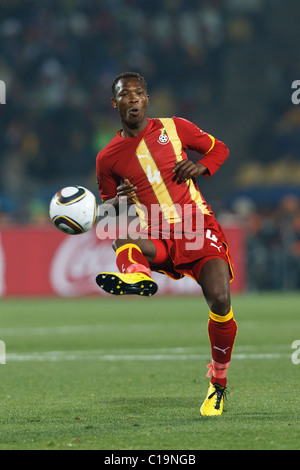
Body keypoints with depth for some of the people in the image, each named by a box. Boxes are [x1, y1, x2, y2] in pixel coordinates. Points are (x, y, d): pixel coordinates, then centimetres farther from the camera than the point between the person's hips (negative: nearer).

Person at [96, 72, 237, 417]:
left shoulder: (173, 128, 8)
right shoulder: (108, 158, 10)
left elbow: (219, 149, 20)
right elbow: (106, 209, 20)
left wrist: (200, 167, -2)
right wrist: (119, 200, -4)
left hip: (198, 225, -1)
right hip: (155, 237, 1)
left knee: (220, 299, -21)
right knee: (119, 242, -35)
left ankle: (218, 380, 0)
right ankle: (136, 276, -71)